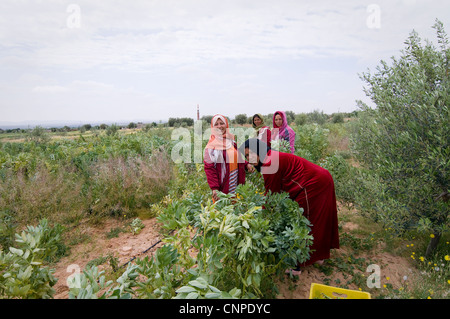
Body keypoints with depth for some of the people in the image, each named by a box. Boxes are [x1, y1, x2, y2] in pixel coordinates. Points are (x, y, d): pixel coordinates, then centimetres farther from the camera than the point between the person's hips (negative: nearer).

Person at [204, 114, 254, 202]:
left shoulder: (231, 140, 8)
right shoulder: (212, 146, -10)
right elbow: (209, 168, -14)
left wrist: (246, 164, 0)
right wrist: (214, 188, -22)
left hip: (237, 183, 6)